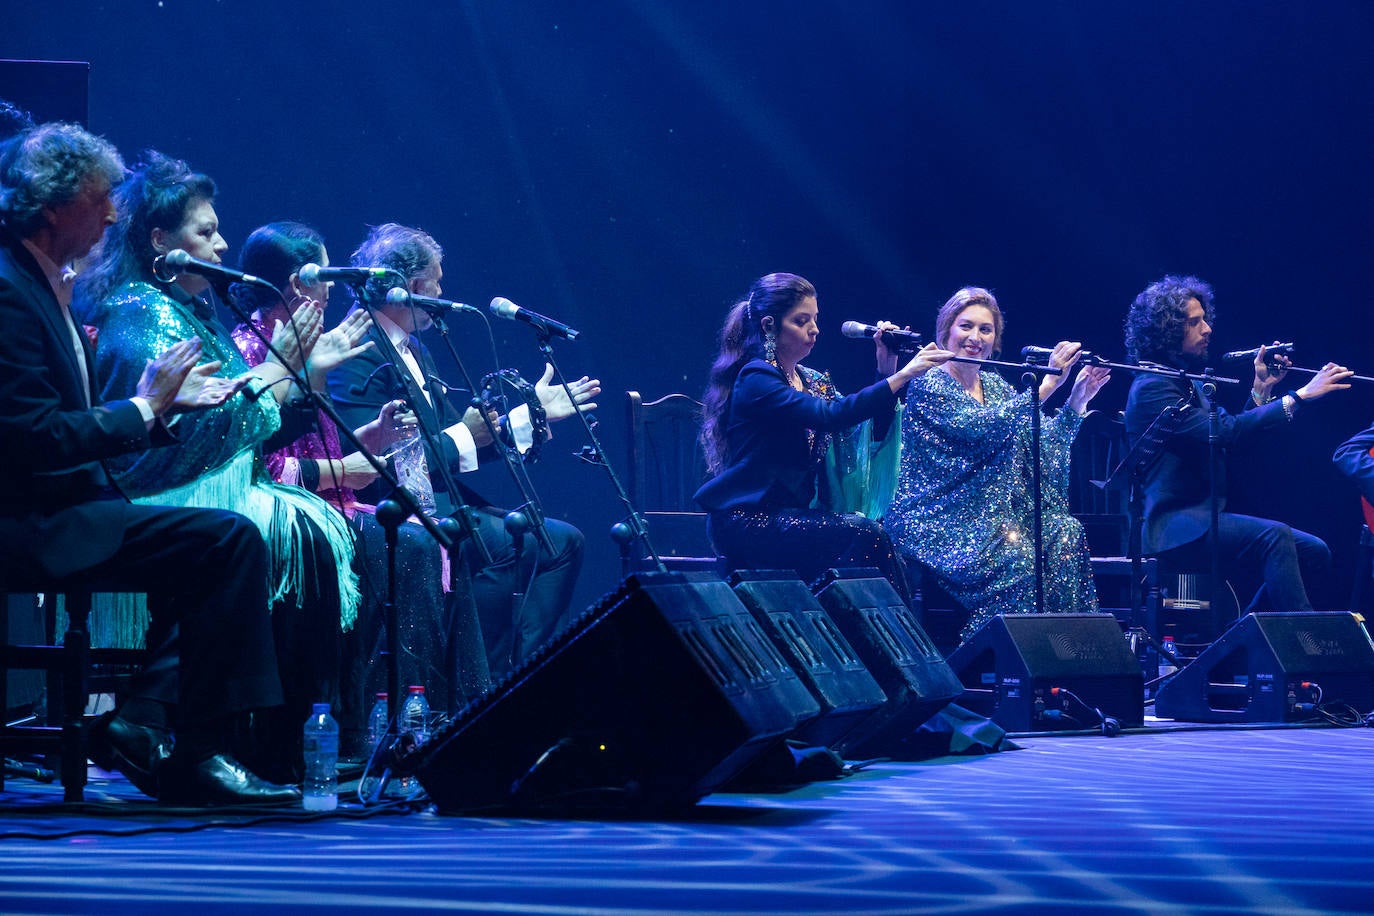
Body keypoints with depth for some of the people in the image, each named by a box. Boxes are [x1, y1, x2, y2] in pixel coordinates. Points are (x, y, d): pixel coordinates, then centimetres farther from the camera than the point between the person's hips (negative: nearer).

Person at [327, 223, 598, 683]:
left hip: (437, 502, 10)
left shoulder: (414, 350, 19)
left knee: (563, 541, 2)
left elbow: (454, 446, 19)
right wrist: (466, 435, -18)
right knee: (505, 546, -29)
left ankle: (514, 673, -3)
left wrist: (531, 413, 20)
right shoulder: (359, 355, -12)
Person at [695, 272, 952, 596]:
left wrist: (886, 372, -4)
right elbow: (829, 415, -25)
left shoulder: (811, 380, 16)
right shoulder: (755, 379, -10)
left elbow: (870, 434, 7)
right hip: (746, 521, -7)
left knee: (874, 531, -19)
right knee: (865, 535, -24)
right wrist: (901, 376, -26)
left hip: (794, 514, 7)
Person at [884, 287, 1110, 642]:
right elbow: (982, 427, -25)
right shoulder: (928, 386, -8)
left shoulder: (995, 386, 15)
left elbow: (1045, 446, 9)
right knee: (1016, 552, -31)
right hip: (936, 520, -7)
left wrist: (1078, 398, -5)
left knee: (1066, 532, -18)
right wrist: (1048, 383, -24)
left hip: (994, 515, 7)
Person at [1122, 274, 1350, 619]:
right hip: (1174, 527, -9)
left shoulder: (1190, 383, 20)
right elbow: (1225, 432, -23)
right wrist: (1300, 396, -22)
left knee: (1313, 552, -4)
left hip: (1206, 517, 9)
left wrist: (1261, 389, 6)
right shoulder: (1152, 387, -10)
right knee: (1274, 536, -30)